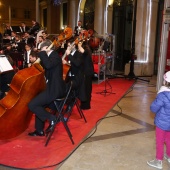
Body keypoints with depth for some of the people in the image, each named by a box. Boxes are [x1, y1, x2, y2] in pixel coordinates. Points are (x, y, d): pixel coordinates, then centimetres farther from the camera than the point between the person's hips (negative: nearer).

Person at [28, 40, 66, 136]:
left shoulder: (55, 55, -14)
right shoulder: (52, 56, 16)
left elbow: (48, 65, -35)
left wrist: (42, 53, -21)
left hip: (55, 89, -11)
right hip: (53, 88, 11)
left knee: (32, 105, -12)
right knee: (38, 104, 18)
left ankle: (52, 118, -4)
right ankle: (39, 130, 25)